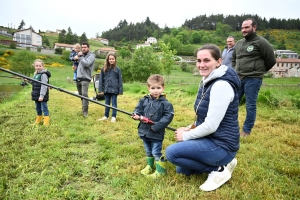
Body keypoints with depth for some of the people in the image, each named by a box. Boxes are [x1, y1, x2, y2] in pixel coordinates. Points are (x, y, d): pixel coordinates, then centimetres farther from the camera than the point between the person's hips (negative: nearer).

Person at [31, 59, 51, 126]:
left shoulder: (43, 75, -15)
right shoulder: (35, 74, 13)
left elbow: (44, 86, -21)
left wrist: (42, 95, -24)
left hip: (42, 96, -9)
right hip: (36, 95, 9)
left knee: (44, 108, -2)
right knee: (38, 108, 18)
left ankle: (46, 123, 5)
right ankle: (38, 121, 31)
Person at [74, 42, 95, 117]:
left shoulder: (91, 55, -3)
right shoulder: (81, 55, 20)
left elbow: (86, 63, -18)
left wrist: (80, 57, -8)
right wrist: (78, 55, 1)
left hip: (85, 78, -7)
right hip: (78, 78, 7)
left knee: (84, 94, -17)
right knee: (80, 94, 12)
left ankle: (85, 111, -15)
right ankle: (84, 108, 23)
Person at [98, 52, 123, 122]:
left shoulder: (117, 69, -4)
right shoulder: (104, 69, 2)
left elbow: (120, 80, -3)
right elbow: (101, 80, 4)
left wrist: (120, 91, -6)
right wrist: (100, 89, -1)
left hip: (114, 89, -3)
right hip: (106, 89, 3)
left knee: (114, 103, 7)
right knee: (107, 103, 15)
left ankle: (114, 117, 16)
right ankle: (106, 116, 26)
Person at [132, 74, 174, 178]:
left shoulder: (165, 103, -12)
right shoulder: (144, 100, 1)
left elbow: (168, 116, -16)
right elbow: (138, 109, 8)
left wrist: (156, 126, -21)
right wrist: (137, 115, -16)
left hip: (157, 134, -5)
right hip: (144, 132, 5)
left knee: (156, 152, 2)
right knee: (148, 151, 22)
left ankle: (161, 170, 19)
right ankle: (149, 166, 40)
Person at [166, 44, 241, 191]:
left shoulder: (221, 85, -24)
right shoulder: (207, 81, 7)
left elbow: (211, 125, -26)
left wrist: (186, 136, -13)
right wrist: (190, 128, 3)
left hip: (220, 145, -10)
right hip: (210, 139, 10)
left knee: (171, 152, -19)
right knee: (181, 170, 20)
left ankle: (218, 170, -6)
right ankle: (221, 163, 19)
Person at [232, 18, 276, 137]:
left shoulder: (261, 42, -7)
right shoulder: (239, 43, 13)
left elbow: (271, 60, -3)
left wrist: (259, 70, 7)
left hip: (253, 79, -6)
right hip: (238, 78, 7)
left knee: (250, 106, 1)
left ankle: (246, 131, 12)